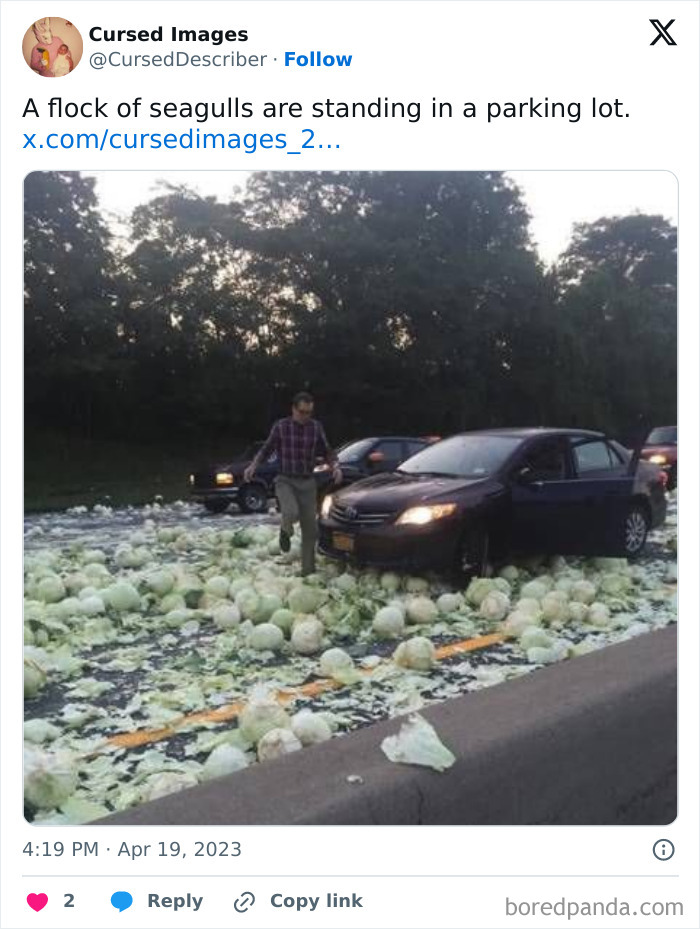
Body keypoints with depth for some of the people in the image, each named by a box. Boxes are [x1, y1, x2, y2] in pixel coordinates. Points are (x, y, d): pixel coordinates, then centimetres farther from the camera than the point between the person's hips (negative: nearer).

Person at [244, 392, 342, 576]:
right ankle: (286, 531, 8)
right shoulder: (280, 426, -5)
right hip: (285, 481, -2)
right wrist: (252, 466, -11)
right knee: (291, 513, -29)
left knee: (309, 529, 3)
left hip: (307, 483, 2)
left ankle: (308, 569, 18)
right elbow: (266, 449, 5)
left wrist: (335, 466, -12)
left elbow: (327, 451, 8)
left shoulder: (316, 427, 0)